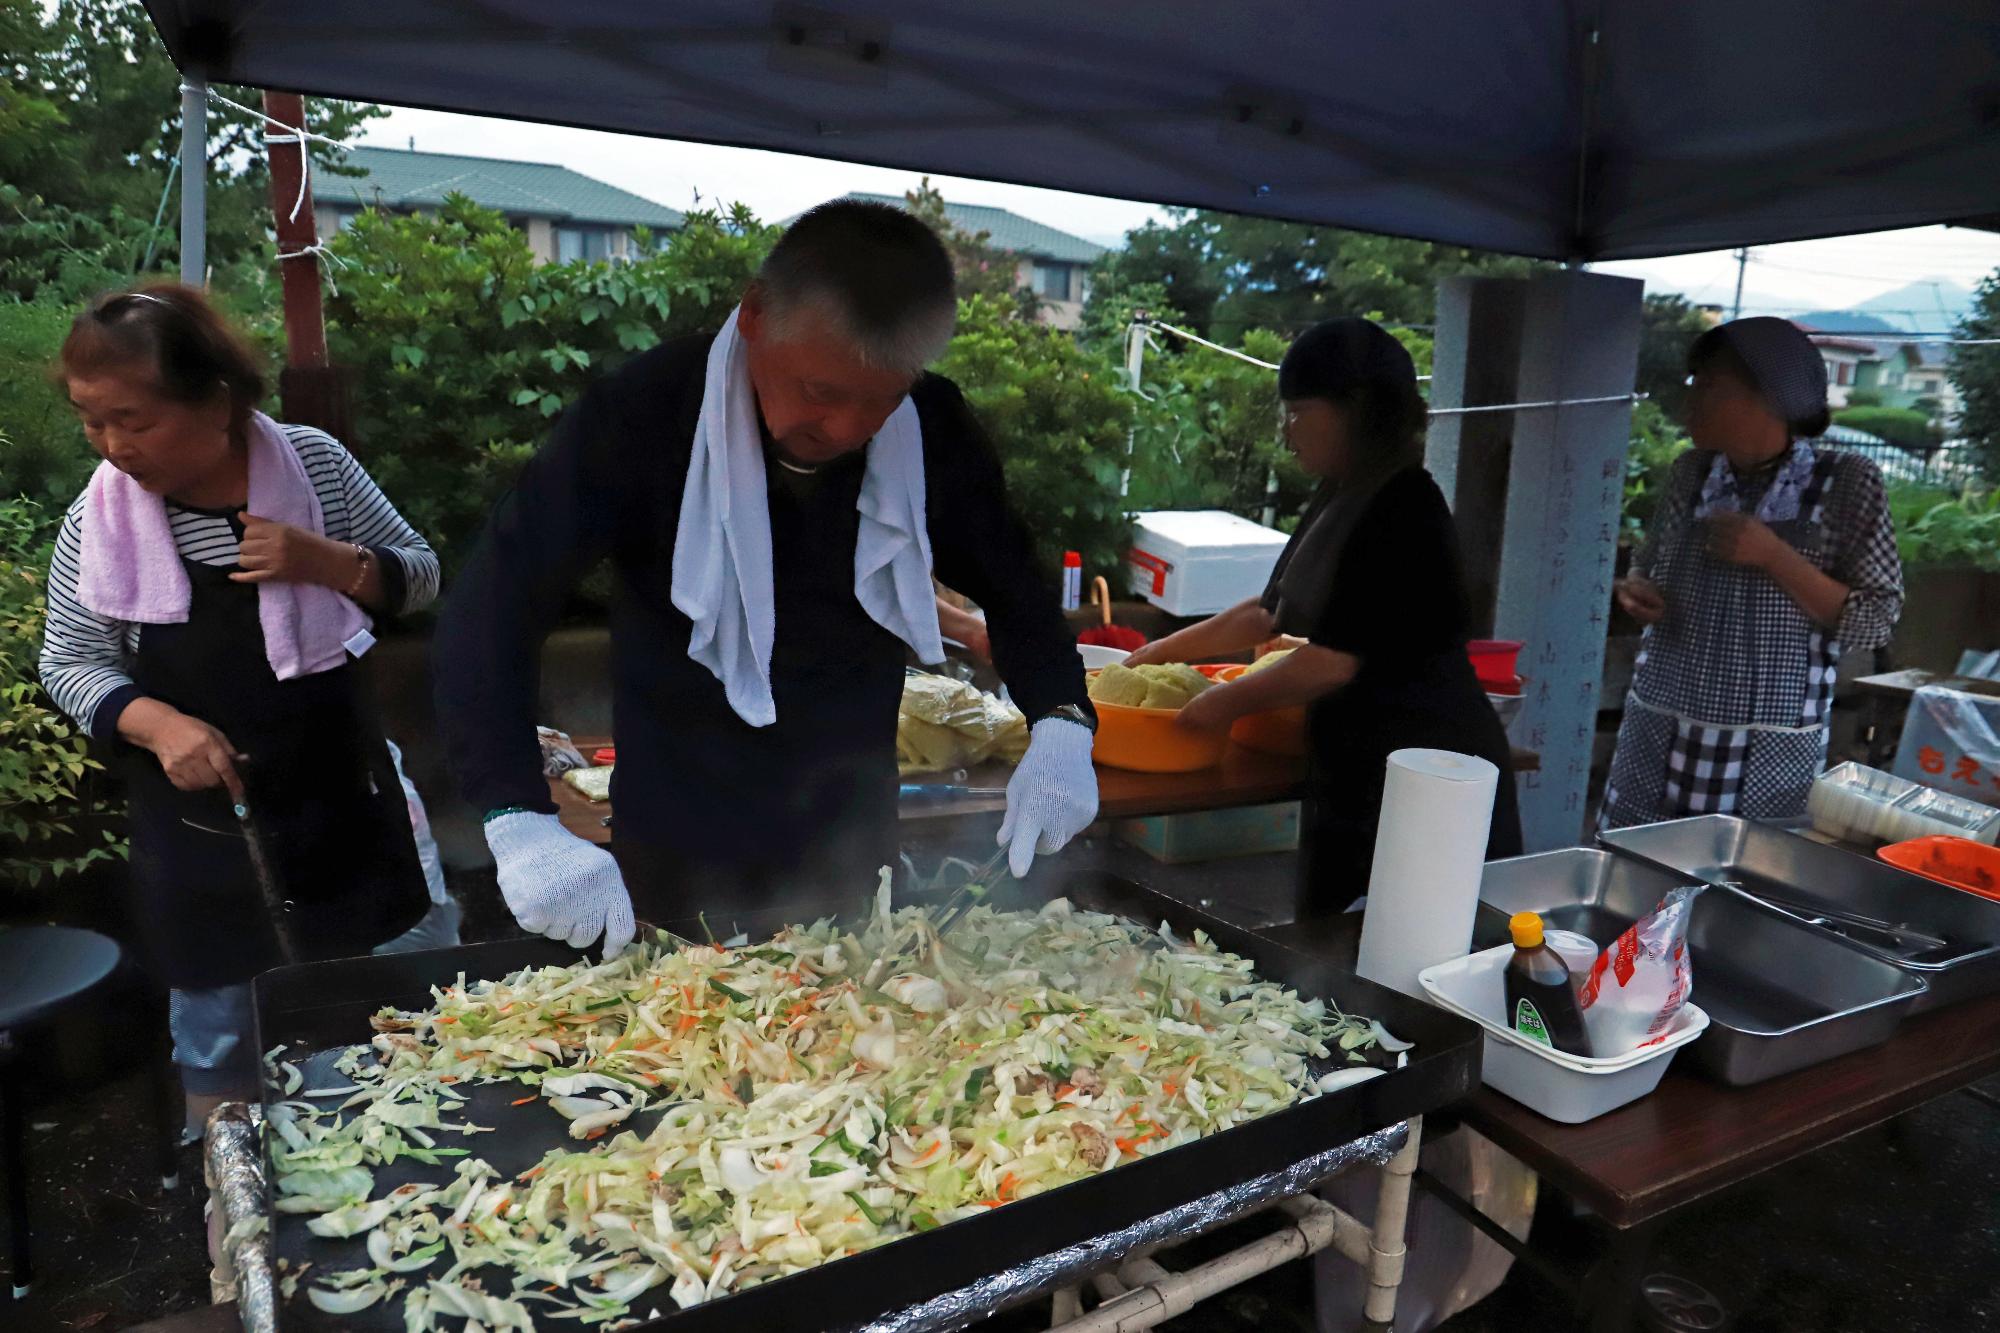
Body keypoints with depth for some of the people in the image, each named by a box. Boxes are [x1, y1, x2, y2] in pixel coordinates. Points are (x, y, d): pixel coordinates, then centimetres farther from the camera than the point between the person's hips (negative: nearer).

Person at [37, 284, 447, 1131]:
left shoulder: (311, 462, -9)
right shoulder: (96, 519, -8)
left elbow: (419, 576, -1)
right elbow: (68, 661, 1)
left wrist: (325, 560, -21)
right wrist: (156, 724, -18)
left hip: (335, 793, 1)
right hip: (198, 812, 0)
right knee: (215, 1037, 13)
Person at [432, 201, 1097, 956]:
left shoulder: (934, 433, -11)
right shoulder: (644, 414, -20)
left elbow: (1013, 588, 2)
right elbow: (490, 611, -21)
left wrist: (1062, 722, -17)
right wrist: (523, 824, -33)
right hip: (677, 864, -2)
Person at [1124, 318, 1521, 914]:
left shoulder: (1403, 512, -19)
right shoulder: (1340, 500, 10)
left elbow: (1335, 659, -21)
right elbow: (1273, 609, 20)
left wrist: (1231, 700, -8)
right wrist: (1166, 650, 20)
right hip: (1352, 774, 9)